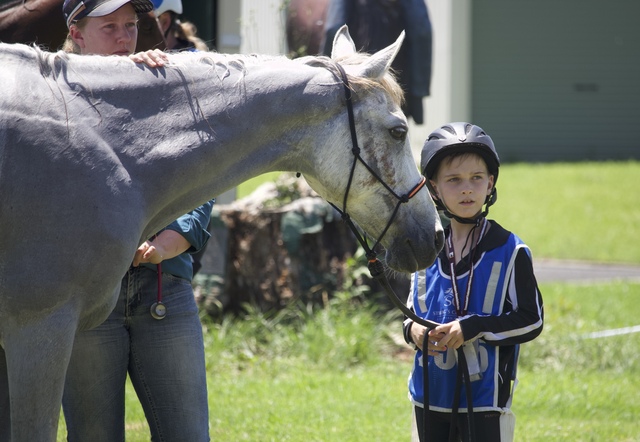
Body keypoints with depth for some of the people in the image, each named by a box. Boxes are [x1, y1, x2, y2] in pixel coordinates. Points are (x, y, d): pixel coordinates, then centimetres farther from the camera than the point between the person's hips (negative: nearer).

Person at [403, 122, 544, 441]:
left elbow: (531, 320, -9)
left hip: (484, 400, -5)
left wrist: (472, 328, -19)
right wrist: (412, 330, -6)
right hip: (430, 396, 5)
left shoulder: (509, 252, -7)